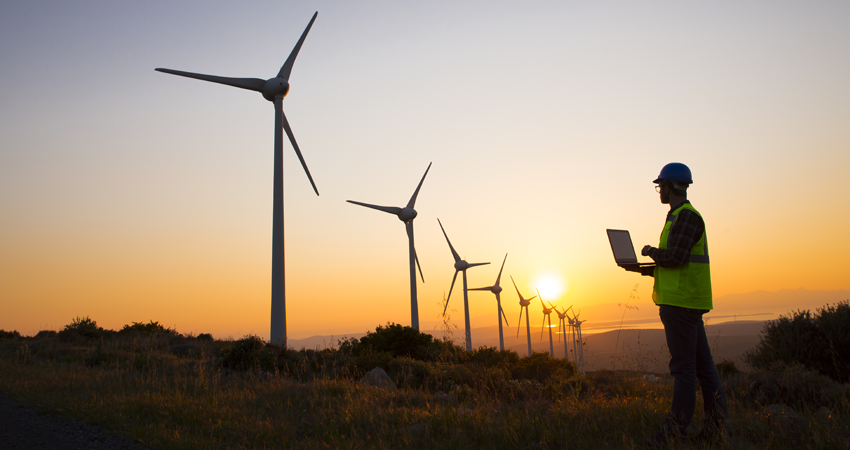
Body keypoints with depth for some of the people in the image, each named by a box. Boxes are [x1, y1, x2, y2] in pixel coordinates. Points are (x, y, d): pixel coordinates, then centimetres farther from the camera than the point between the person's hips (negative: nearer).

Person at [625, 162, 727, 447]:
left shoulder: (686, 215, -11)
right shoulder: (683, 216, 22)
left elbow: (674, 257, -23)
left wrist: (651, 251, -4)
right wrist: (646, 269, 15)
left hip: (680, 303, -11)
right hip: (687, 302, 11)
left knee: (683, 367, -6)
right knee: (702, 365, 9)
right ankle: (715, 427, 13)